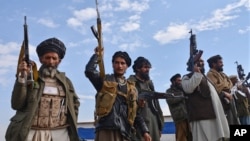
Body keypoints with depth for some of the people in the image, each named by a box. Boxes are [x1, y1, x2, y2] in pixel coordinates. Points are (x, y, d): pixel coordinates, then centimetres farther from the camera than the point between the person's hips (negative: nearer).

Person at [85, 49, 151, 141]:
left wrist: (144, 131, 9)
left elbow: (135, 112, 18)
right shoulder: (105, 80, 11)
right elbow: (89, 71, -9)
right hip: (106, 130, -4)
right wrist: (97, 55, 3)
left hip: (125, 132, 4)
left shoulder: (131, 88, 19)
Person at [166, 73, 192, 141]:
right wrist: (182, 96, -8)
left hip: (188, 116, 6)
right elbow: (170, 100, -12)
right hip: (180, 117, -6)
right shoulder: (169, 91, 7)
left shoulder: (182, 90, 24)